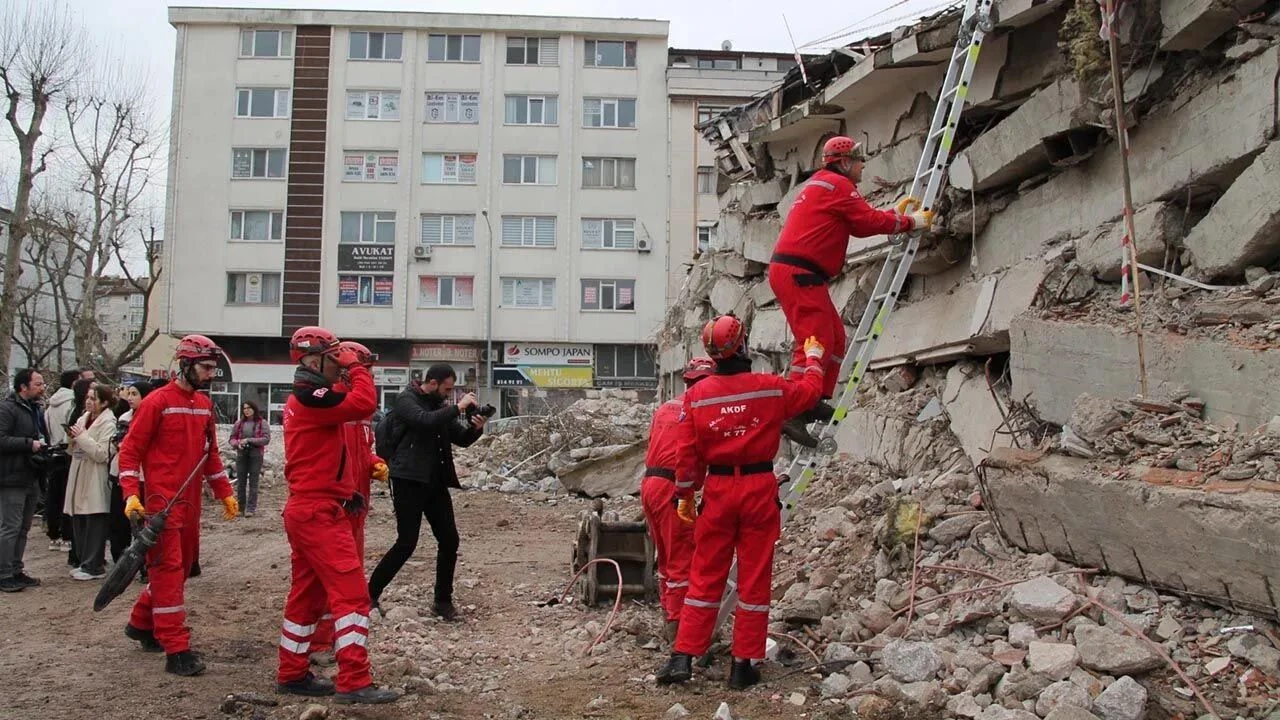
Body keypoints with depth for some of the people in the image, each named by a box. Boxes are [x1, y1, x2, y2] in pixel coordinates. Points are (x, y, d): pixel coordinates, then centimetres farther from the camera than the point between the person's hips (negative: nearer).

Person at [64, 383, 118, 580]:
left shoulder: (108, 423, -9)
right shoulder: (83, 419, 14)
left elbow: (102, 454, -18)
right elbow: (73, 451, 19)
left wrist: (81, 436, -15)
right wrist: (72, 438, -1)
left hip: (96, 482, -8)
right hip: (79, 478, 8)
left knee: (94, 525, -3)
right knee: (79, 523, 11)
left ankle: (94, 566, 3)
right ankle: (86, 562, 21)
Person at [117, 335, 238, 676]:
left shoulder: (204, 404, 12)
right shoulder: (157, 402, -9)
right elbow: (130, 450, -9)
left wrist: (225, 493, 17)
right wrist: (131, 495, -19)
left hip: (191, 502, 8)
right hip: (162, 502, -8)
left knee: (179, 568, 15)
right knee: (169, 571, -7)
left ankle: (141, 623, 35)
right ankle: (176, 651, -5)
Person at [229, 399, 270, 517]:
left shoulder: (262, 423, -3)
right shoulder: (239, 423, 8)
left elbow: (266, 439, -11)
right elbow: (232, 438, 13)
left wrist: (249, 440, -17)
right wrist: (237, 443, -10)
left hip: (256, 455, -4)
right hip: (241, 455, 4)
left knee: (253, 482, -2)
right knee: (240, 482, 8)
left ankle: (251, 508, 1)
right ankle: (240, 507, 16)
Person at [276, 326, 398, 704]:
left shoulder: (302, 399, 18)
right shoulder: (310, 396, -15)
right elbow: (365, 403, -27)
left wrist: (345, 491, 16)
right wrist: (356, 365, -11)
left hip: (306, 509, 11)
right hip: (319, 513, -11)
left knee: (307, 594, 16)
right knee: (352, 594, -10)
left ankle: (292, 674, 25)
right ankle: (354, 682, -10)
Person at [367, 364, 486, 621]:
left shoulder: (440, 406, 15)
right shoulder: (406, 400, -6)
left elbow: (461, 439, 15)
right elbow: (425, 420, -26)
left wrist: (475, 428, -5)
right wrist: (458, 407, -19)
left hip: (436, 483, 7)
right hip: (409, 481, -7)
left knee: (449, 541, 4)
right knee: (407, 543, -9)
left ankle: (443, 601, 16)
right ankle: (370, 594, 6)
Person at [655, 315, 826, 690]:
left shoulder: (696, 395, -4)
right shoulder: (771, 388, -6)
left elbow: (687, 454, -2)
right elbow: (811, 389, 14)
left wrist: (685, 496, 10)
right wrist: (813, 355, 33)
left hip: (718, 490, 1)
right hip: (760, 489, -1)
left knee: (705, 577, 11)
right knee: (754, 579, 7)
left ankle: (684, 656, 9)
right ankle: (744, 665, 12)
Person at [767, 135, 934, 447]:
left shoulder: (821, 184, 25)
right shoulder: (838, 185, -6)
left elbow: (859, 223, 24)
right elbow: (869, 221, -9)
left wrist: (897, 213, 24)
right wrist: (913, 222, 3)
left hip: (787, 269, 11)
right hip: (800, 273, -11)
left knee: (835, 338, 12)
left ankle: (814, 403, 11)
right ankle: (792, 412, -18)